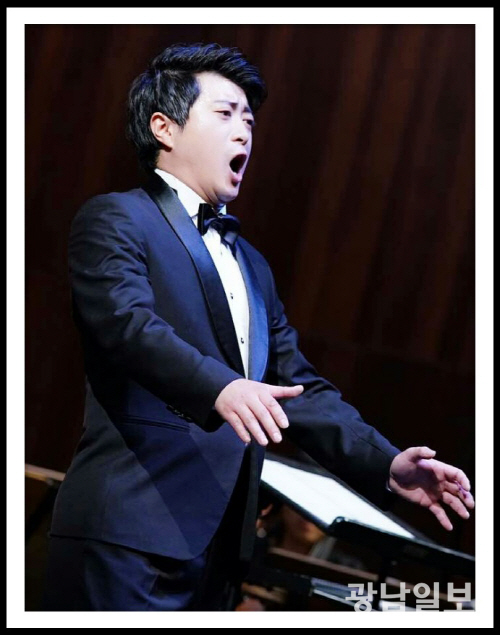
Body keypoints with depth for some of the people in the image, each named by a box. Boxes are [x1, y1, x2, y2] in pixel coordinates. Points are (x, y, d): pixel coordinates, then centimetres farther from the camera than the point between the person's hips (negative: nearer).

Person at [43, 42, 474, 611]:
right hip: (133, 534, -7)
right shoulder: (114, 221, 1)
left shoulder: (252, 265, 26)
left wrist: (386, 465, 6)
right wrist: (220, 389, -35)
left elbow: (297, 385, 20)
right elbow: (129, 324, -17)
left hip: (221, 539, 7)